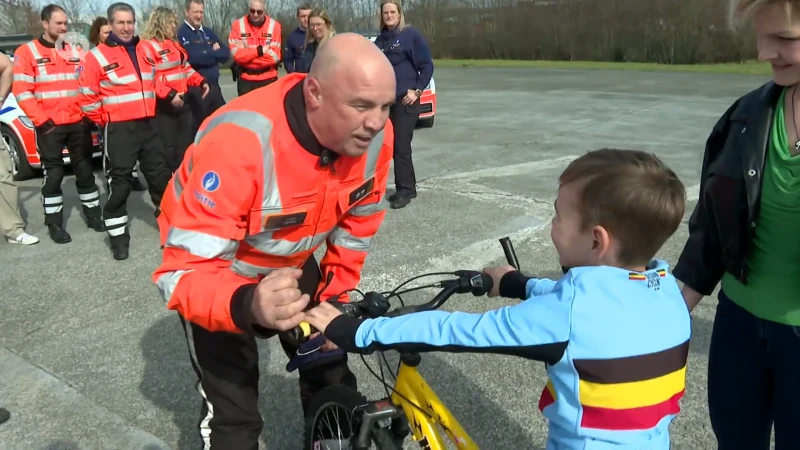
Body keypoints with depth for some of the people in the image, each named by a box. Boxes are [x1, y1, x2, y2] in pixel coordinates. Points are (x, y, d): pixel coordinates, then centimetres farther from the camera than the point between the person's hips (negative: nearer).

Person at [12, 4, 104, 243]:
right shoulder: (27, 52, -1)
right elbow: (21, 91, -7)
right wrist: (42, 120, -13)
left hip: (78, 123, 4)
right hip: (50, 126, -3)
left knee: (85, 170, 10)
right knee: (53, 175, 1)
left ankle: (93, 215, 23)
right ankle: (54, 224, 10)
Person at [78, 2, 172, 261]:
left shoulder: (147, 50, 9)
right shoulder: (97, 56, -7)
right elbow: (87, 97, -5)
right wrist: (105, 121, -1)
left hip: (148, 124, 5)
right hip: (119, 129, -5)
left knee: (160, 175, 12)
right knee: (120, 182, -1)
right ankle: (118, 234, 9)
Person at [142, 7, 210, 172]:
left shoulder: (174, 45, 18)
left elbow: (185, 68, 26)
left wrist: (201, 82, 11)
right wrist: (169, 95, -27)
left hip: (181, 100, 9)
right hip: (164, 104, -9)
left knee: (186, 142, 16)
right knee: (167, 145, -4)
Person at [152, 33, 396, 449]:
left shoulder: (374, 137, -21)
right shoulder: (239, 144, -39)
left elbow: (356, 226, -3)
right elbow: (185, 270, -39)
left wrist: (335, 298, -4)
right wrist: (248, 305, -57)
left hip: (290, 261, 5)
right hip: (213, 264, -5)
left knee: (332, 377, 13)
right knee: (234, 413, -4)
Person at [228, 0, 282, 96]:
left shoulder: (274, 25, -5)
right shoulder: (237, 24, -4)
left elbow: (274, 56, -13)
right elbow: (237, 55, -13)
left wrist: (246, 56, -14)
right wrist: (260, 50, -17)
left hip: (268, 79, 0)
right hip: (245, 79, 0)